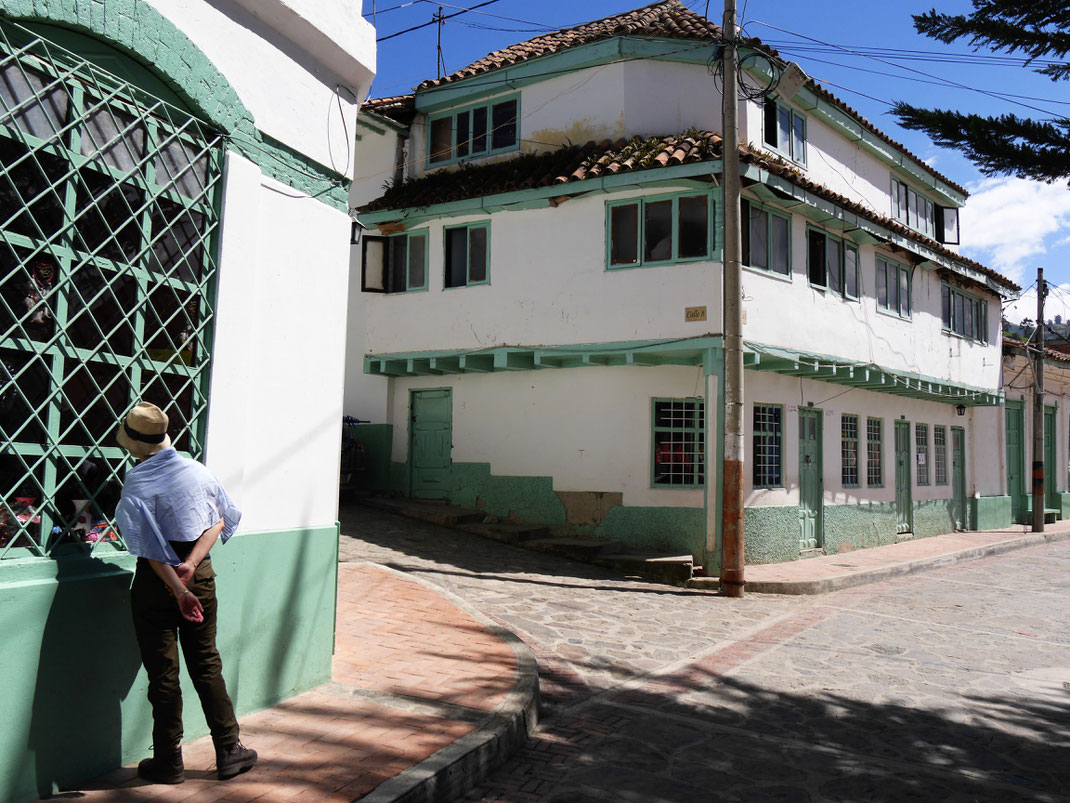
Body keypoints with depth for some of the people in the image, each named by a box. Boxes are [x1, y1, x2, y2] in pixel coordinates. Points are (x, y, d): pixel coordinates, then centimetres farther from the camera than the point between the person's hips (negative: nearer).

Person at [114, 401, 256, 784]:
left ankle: (169, 761, 19)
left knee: (163, 672, 7)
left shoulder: (137, 482, -13)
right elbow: (220, 520, -2)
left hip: (157, 580, -4)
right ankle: (229, 750, 18)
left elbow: (149, 546, -17)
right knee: (207, 664, 14)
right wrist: (191, 565, -10)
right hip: (201, 574, 4)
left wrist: (178, 590, -16)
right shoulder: (198, 471, 1)